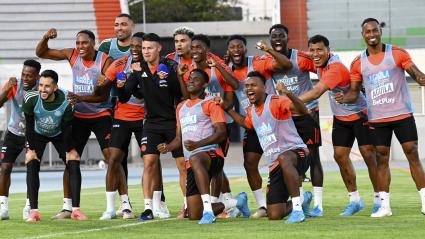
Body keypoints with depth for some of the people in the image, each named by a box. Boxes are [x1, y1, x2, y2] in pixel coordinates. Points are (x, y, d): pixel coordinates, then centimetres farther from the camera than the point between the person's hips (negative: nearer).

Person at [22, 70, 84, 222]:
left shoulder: (65, 102, -32)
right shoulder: (31, 99, -32)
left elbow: (67, 128, -17)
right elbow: (29, 125, -18)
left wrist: (69, 150, -9)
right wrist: (31, 149, -13)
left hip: (59, 135, 0)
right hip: (38, 135, 0)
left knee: (73, 165, -11)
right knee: (32, 165, -16)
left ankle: (75, 209, -6)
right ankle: (34, 211, -16)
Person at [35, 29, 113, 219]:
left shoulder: (105, 61, -14)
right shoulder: (72, 55, -2)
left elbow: (103, 95, -18)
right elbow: (41, 53, 5)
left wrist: (81, 98, -32)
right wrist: (46, 38, -15)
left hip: (100, 115, -4)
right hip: (78, 116, 4)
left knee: (112, 157, -13)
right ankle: (67, 207, 7)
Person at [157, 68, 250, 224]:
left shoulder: (210, 103, 0)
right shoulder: (181, 107, 23)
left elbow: (221, 133, -11)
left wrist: (197, 144, -24)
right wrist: (168, 147, 6)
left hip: (212, 154, -7)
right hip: (191, 163, 7)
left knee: (195, 159, -45)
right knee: (194, 216, 1)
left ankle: (208, 210, -49)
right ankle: (236, 202, 27)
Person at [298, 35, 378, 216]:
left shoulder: (335, 67, -29)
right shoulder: (317, 63, -3)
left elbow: (316, 92, -37)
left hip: (360, 114, -8)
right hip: (340, 117, 8)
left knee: (369, 155, -7)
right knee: (340, 155, 2)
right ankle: (354, 199, 11)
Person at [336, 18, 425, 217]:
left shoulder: (397, 54, -1)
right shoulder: (358, 63, 6)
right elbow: (354, 91, 10)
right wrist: (344, 98, -12)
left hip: (402, 114, -2)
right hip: (377, 118, 2)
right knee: (381, 158, 2)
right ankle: (384, 205, 6)